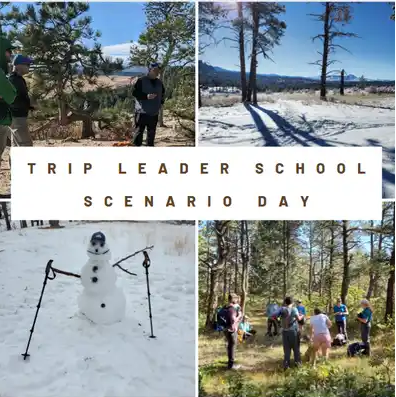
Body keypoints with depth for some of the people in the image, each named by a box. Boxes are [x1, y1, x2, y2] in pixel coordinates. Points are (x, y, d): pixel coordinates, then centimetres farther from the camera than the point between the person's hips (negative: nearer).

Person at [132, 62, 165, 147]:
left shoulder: (159, 83, 12)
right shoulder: (141, 81, -7)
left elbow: (162, 94, 28)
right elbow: (135, 93, -11)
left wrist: (161, 103, 12)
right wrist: (146, 96, -23)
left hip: (154, 113, 6)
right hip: (142, 112, -6)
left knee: (151, 133, 12)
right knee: (139, 131, -5)